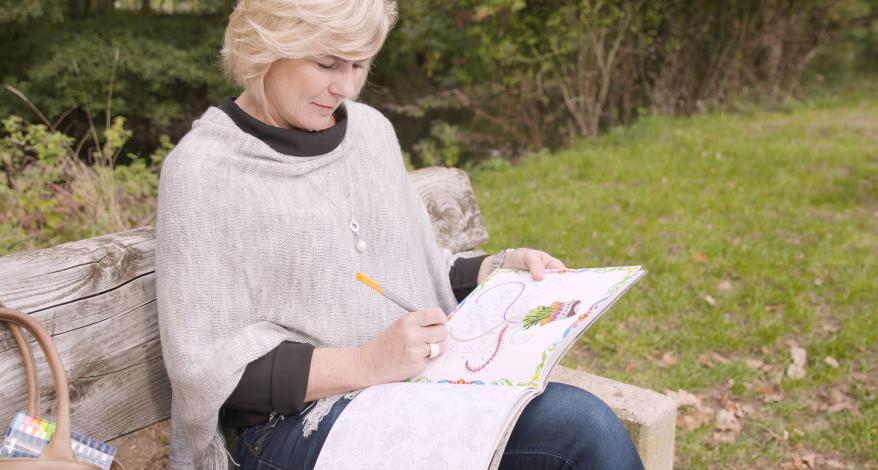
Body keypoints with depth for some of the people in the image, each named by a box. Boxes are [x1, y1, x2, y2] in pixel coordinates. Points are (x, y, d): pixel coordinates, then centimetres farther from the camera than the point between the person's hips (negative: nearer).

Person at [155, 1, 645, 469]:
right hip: (301, 415, -6)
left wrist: (502, 267, -1)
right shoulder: (202, 172, -8)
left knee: (587, 424, -20)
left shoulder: (372, 129, 9)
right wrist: (365, 363, -21)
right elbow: (207, 365, -11)